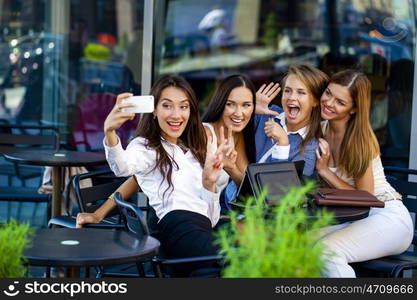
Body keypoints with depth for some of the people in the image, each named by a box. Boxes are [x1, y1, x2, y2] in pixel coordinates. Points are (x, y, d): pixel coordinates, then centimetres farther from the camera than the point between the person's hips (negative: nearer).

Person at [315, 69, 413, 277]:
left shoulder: (359, 139, -17)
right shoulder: (319, 129, 1)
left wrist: (324, 171, -17)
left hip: (387, 217, -6)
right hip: (352, 218, 7)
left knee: (326, 250, -29)